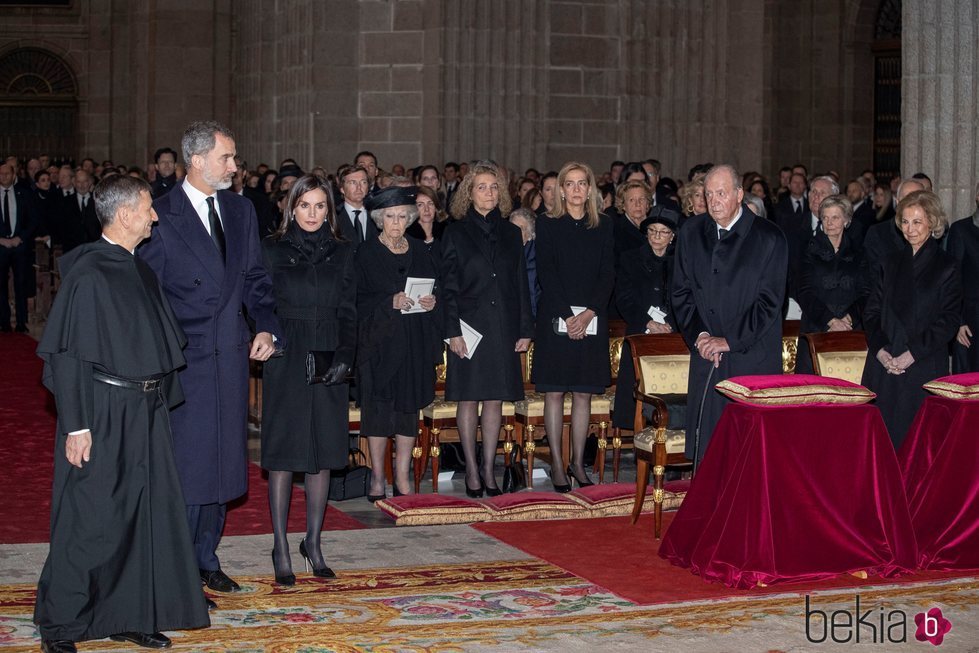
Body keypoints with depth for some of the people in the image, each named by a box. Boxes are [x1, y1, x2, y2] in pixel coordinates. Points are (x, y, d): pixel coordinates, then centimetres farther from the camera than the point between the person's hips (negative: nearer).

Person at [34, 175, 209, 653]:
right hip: (102, 414, -8)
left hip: (145, 411, 8)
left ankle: (127, 614, 22)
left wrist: (160, 398, 15)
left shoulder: (140, 271, 10)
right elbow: (67, 354, -15)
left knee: (142, 511, 11)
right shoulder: (87, 273, -15)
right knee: (89, 520, -1)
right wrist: (75, 426, -18)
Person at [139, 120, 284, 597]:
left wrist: (266, 327, 0)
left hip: (231, 356, 6)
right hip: (185, 360, -6)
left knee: (222, 463, 13)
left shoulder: (240, 210, 10)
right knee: (187, 467, -4)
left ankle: (206, 558, 27)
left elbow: (254, 277, 15)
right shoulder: (162, 217, -9)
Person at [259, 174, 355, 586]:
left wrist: (344, 357, -7)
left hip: (328, 363, 3)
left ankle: (313, 543, 16)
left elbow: (348, 312, 7)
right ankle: (281, 549, 4)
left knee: (323, 454, 6)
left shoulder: (342, 253, 9)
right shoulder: (272, 250, 2)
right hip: (285, 365, -3)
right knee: (283, 454, -1)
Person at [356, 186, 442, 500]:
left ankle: (402, 477, 10)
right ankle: (377, 477, 5)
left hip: (415, 342, 3)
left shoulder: (421, 252, 11)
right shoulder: (366, 254, -1)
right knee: (378, 407, -3)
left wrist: (431, 302, -8)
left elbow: (437, 289, 14)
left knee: (409, 407, 4)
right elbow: (358, 301, -6)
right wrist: (390, 302, -20)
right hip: (379, 341, -3)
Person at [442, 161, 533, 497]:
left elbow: (521, 284, 11)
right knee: (468, 398, 1)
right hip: (469, 326, -3)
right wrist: (453, 331, -10)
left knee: (495, 398, 5)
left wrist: (525, 329, 4)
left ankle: (488, 468, 12)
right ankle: (471, 470, 9)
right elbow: (449, 286, -2)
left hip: (502, 327, 3)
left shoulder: (510, 233, 11)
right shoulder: (456, 233, 2)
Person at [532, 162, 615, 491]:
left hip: (591, 320, 2)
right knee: (554, 393, -1)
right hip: (555, 318, -2)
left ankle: (578, 463, 11)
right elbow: (546, 275, -6)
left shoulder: (603, 227, 8)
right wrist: (567, 316, -14)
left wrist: (589, 313, -10)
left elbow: (608, 274, 3)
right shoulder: (548, 226, 1)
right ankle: (557, 465, 4)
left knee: (583, 393, 5)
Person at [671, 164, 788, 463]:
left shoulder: (769, 237, -2)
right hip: (706, 359, 3)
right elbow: (681, 292, 12)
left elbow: (769, 301, -6)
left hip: (753, 357, -3)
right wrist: (699, 334, -3)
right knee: (708, 448, 0)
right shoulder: (691, 233, 10)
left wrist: (728, 340, -10)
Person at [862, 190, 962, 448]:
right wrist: (880, 349, -5)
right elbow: (871, 311, 11)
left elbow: (949, 320, -6)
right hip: (884, 365, 4)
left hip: (923, 367, -4)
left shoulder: (946, 267, 0)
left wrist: (912, 354, -13)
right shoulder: (892, 263, 14)